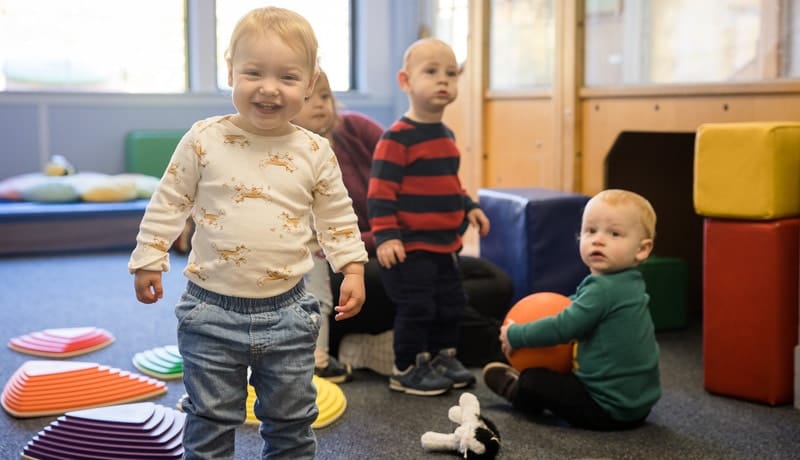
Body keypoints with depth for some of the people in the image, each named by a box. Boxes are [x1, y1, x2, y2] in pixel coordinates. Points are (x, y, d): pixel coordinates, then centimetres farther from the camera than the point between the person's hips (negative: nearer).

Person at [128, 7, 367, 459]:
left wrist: (353, 268, 1)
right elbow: (169, 203, 2)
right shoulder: (204, 140, -7)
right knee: (211, 421, 10)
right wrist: (149, 260, 2)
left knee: (291, 421, 15)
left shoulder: (316, 152, -2)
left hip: (287, 312, 2)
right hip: (213, 310, -1)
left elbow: (338, 217, 8)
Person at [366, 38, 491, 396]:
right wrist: (385, 235, -24)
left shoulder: (446, 135, 11)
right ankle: (406, 369, 13)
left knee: (451, 304, 16)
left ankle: (442, 357, 33)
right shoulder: (397, 137, -16)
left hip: (445, 244, 9)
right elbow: (380, 191, -19)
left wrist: (468, 207, 16)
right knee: (417, 308, -3)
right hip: (410, 247, -9)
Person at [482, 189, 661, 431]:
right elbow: (577, 304, 24)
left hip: (608, 409, -10)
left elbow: (563, 328, -25)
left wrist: (515, 335, -12)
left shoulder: (603, 289, -25)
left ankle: (513, 389, 34)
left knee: (532, 381, 3)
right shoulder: (630, 284, 7)